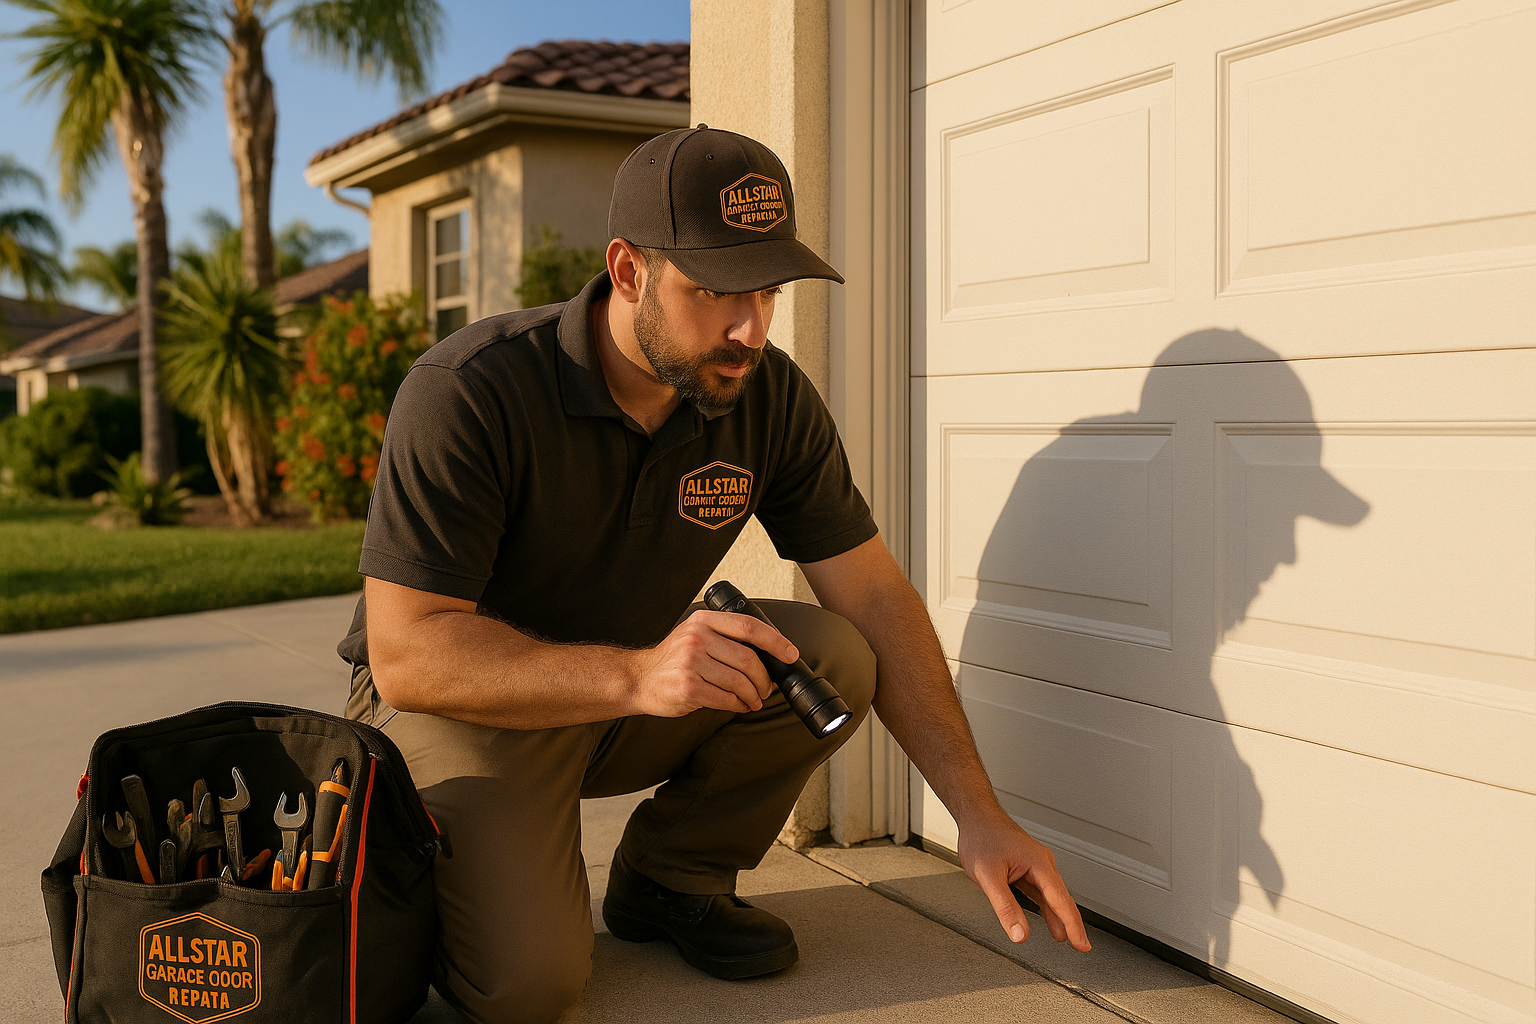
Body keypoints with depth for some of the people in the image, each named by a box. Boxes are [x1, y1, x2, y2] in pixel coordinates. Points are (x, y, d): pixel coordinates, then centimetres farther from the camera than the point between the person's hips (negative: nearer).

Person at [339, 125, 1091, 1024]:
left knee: (835, 658, -19)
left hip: (628, 705, 5)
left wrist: (980, 814, -17)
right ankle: (477, 876, 9)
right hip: (461, 704, -5)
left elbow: (878, 600, -8)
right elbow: (406, 655, -29)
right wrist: (635, 675, -43)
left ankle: (667, 876, 3)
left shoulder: (770, 396, -10)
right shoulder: (467, 393, -26)